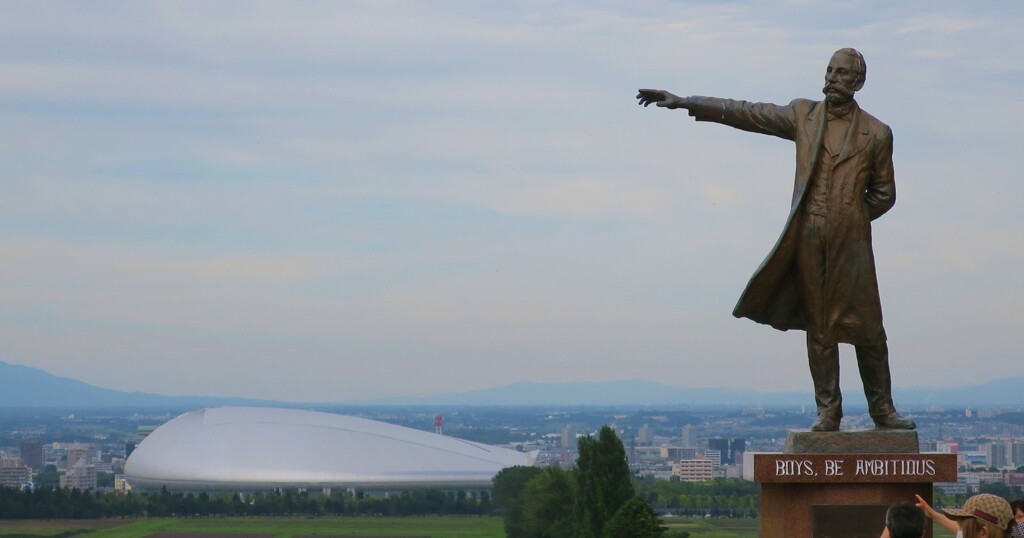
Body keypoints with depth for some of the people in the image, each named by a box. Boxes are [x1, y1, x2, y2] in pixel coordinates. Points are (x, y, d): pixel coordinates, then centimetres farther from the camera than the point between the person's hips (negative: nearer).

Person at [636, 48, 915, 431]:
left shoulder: (876, 134, 5)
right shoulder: (803, 115, 10)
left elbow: (883, 194, 13)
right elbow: (745, 113, 9)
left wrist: (850, 220, 2)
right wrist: (684, 102, 6)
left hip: (851, 243, -2)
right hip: (809, 239, 2)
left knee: (866, 326, -1)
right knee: (818, 327, 3)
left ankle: (882, 410, 7)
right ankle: (828, 411, 8)